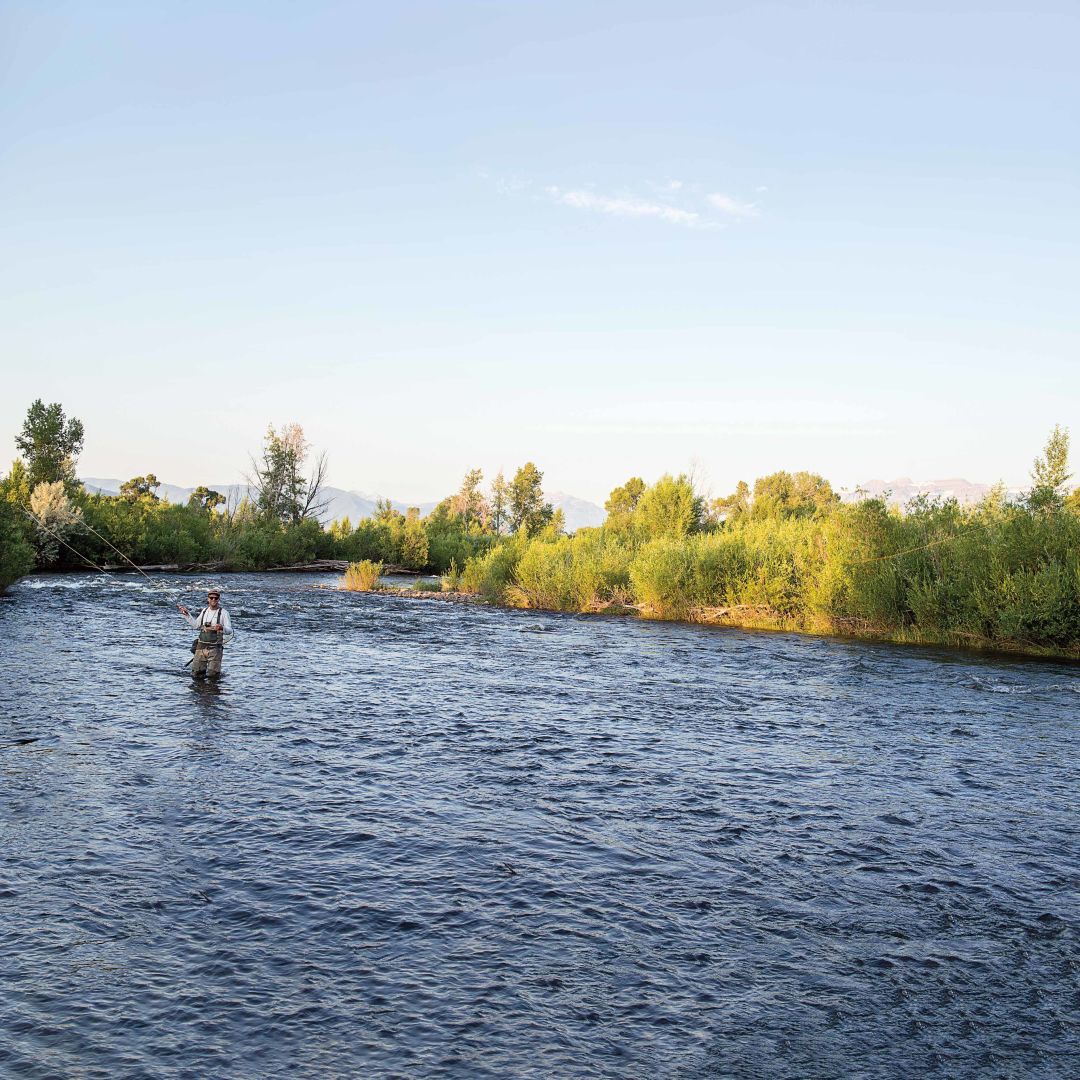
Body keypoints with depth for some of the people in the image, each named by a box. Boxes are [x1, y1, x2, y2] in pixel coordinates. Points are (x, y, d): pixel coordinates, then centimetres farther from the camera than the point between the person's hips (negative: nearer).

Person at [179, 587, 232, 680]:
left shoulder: (223, 613, -5)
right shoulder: (204, 611, 12)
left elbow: (229, 631, -10)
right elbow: (195, 626, 20)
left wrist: (222, 628, -32)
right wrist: (186, 614, 15)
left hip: (215, 648, -4)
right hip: (201, 647, 5)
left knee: (213, 675, -5)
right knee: (196, 674, 5)